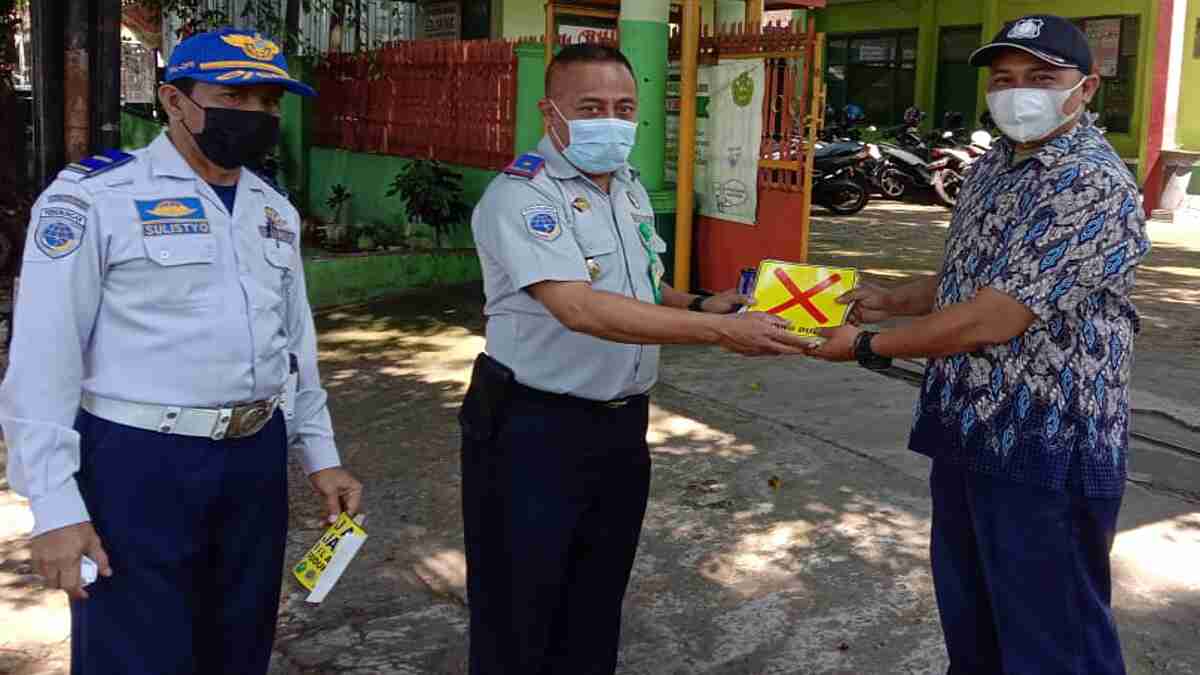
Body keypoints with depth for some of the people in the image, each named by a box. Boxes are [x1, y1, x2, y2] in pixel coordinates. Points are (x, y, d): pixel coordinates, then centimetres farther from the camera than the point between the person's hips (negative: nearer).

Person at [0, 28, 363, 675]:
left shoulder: (274, 209, 11)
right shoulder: (93, 199, -10)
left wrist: (320, 453, 16)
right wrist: (55, 507, -16)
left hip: (256, 462, 6)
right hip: (138, 465, -6)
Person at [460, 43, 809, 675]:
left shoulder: (630, 187, 9)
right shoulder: (521, 195, -19)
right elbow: (580, 310, -31)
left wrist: (697, 305, 1)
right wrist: (720, 331, -33)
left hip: (622, 424, 8)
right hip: (535, 431, -8)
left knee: (598, 602, 20)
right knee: (519, 613, 6)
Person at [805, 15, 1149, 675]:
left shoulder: (1097, 188, -21)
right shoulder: (992, 165, 9)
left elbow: (991, 320, -25)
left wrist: (868, 345, -15)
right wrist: (888, 299, 5)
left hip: (1046, 451, -9)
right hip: (963, 433, 9)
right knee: (968, 622, 22)